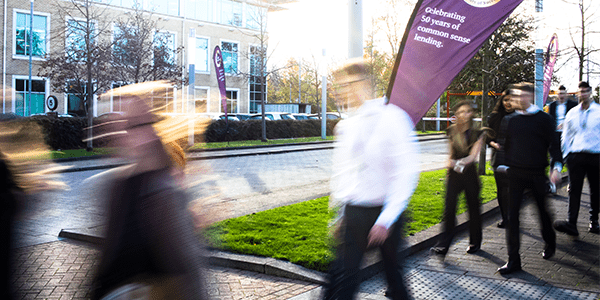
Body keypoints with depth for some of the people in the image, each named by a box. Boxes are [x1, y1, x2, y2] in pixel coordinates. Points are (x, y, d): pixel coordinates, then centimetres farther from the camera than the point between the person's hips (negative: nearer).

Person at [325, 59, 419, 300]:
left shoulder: (393, 118, -11)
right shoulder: (345, 126, 9)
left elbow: (406, 173, -15)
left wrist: (387, 219, -19)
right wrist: (341, 214, 15)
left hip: (385, 213, -4)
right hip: (353, 214, 5)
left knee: (393, 270, 15)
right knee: (342, 274, 1)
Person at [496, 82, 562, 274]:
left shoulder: (543, 119, -1)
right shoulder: (510, 120, 5)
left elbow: (553, 144, -1)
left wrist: (557, 166, -14)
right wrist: (504, 165, 5)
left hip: (537, 173, -1)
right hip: (515, 173, 1)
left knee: (543, 210, 13)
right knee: (512, 214, -4)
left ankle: (550, 244, 42)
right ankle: (513, 260, 1)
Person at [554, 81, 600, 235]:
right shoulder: (572, 113, 10)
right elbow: (566, 135, 15)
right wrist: (565, 155, 7)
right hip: (576, 155, 1)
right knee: (574, 189, -7)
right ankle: (571, 223, -12)